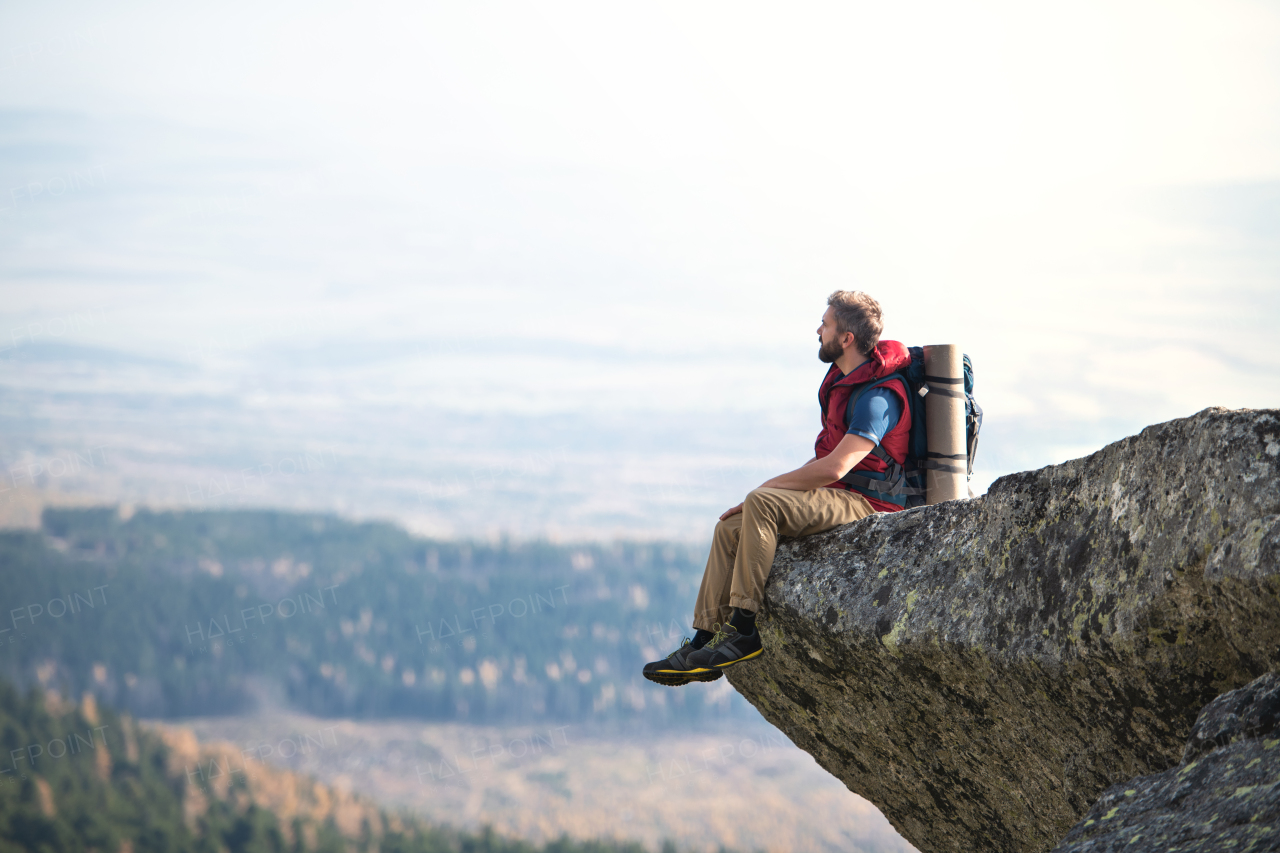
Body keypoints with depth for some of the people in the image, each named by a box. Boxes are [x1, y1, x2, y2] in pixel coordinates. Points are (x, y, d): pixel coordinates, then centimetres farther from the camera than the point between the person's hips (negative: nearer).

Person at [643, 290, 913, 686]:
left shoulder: (877, 396, -18)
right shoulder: (844, 382, 15)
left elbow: (835, 467, -26)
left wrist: (769, 487, -16)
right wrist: (770, 490, 8)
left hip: (866, 505, -10)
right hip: (838, 498, 10)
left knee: (762, 504, -29)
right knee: (731, 528, 1)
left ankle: (744, 630, -28)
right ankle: (704, 642, -3)